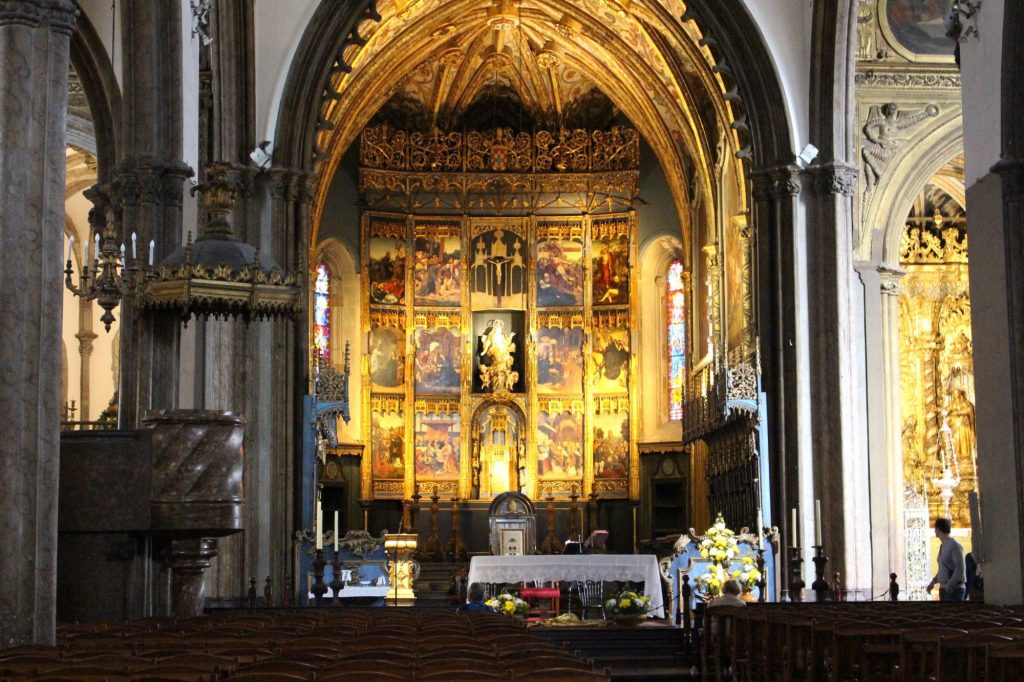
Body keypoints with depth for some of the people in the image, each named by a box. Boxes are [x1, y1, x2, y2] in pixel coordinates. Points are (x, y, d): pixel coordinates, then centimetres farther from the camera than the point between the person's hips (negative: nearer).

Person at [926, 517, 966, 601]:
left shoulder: (954, 546, -10)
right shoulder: (942, 546, 14)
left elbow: (960, 568, -15)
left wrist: (950, 584, -21)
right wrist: (933, 582, 15)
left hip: (954, 589, -8)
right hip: (943, 588, 8)